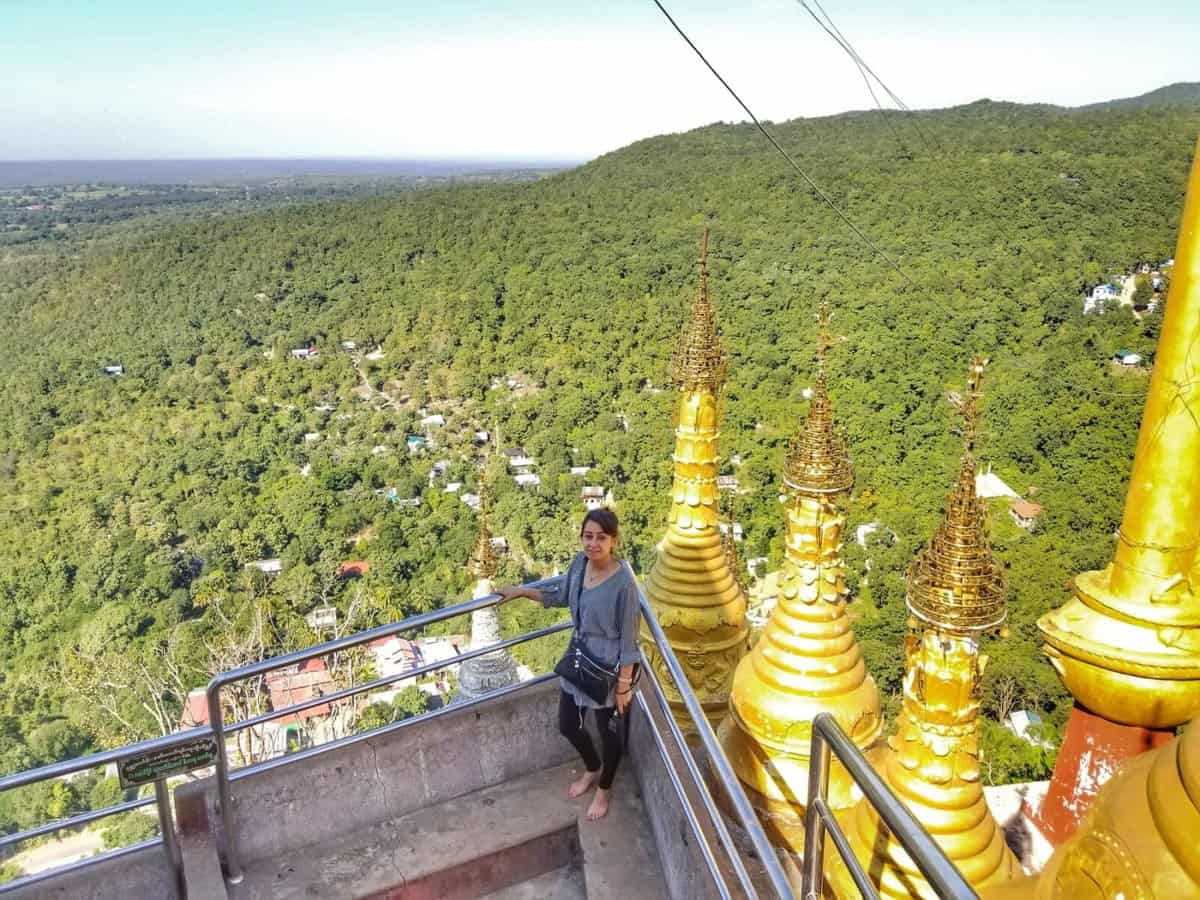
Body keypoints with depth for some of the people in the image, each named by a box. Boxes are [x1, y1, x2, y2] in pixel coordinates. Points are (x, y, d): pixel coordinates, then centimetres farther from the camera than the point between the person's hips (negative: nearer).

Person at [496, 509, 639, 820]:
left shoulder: (624, 582, -27)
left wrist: (624, 685, -14)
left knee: (607, 731, 16)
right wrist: (520, 591, 13)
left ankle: (604, 789, 44)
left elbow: (628, 639, -19)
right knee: (567, 724, 21)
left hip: (607, 667, -7)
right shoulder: (580, 562, -8)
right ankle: (592, 769, 51)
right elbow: (561, 594, 13)